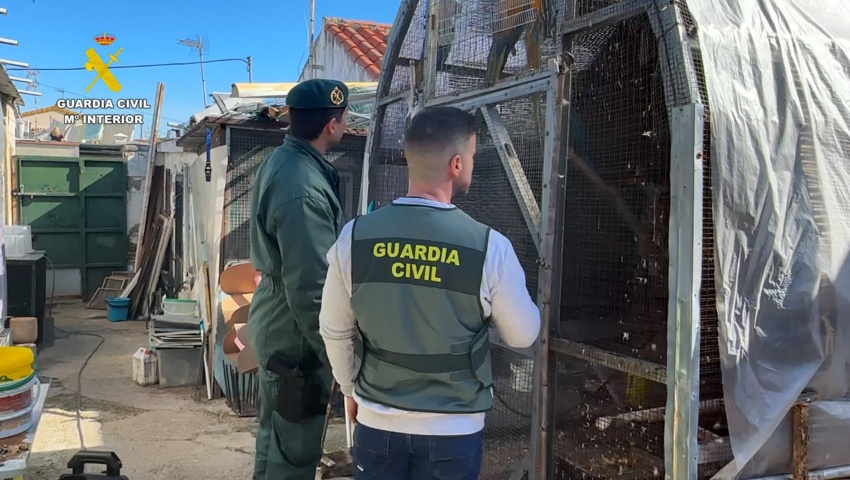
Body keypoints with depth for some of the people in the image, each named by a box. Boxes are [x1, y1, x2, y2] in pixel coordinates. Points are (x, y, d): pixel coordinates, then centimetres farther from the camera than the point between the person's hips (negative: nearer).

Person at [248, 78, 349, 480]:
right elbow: (311, 291, -27)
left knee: (274, 432, 25)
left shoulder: (279, 161, 4)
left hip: (274, 321, 10)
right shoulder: (303, 189, -29)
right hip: (294, 334, -10)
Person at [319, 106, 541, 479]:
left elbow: (334, 330, 1)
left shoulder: (355, 237, -11)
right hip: (454, 429, -1)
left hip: (378, 421, 2)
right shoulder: (489, 246, -17)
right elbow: (523, 335, -4)